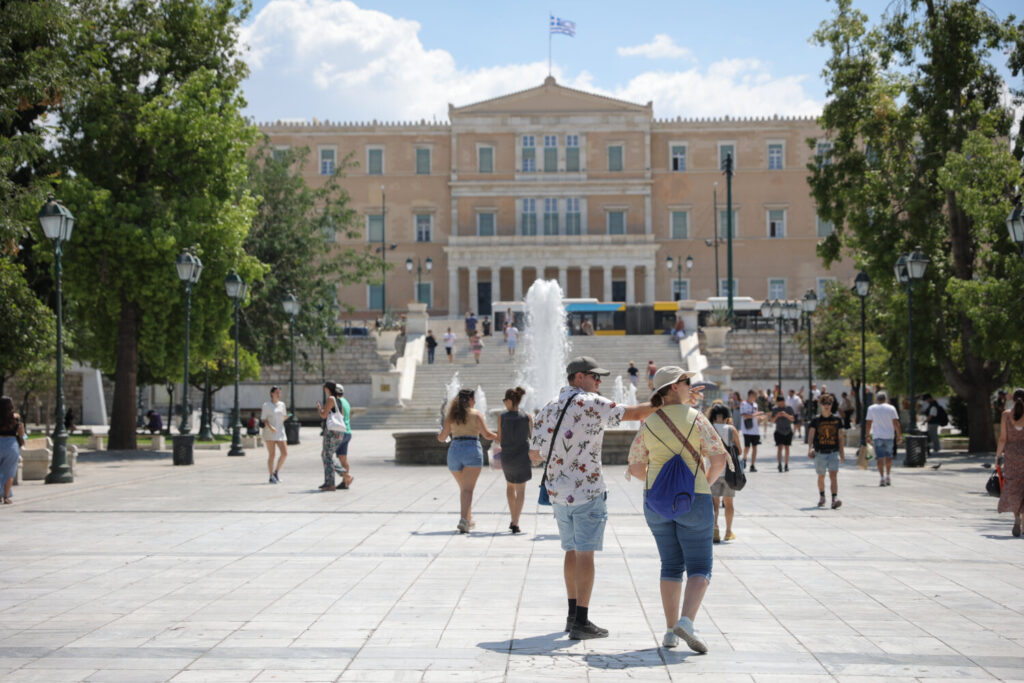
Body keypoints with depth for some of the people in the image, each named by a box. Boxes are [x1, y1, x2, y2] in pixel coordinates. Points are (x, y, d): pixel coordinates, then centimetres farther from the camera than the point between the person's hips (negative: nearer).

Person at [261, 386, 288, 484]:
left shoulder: (282, 404, 12)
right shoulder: (266, 405, -2)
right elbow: (263, 419, -7)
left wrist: (287, 416, -3)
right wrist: (270, 427, -23)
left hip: (280, 432, 4)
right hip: (269, 432, -4)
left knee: (285, 453, -6)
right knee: (271, 455, -4)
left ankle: (276, 472, 12)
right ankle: (271, 477, 5)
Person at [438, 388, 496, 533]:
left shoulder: (451, 415, 9)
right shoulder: (476, 414, 0)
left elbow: (442, 437, 5)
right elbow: (487, 434, -7)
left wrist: (439, 436, 29)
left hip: (454, 452, 4)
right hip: (472, 451, -4)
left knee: (464, 488, 19)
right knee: (468, 489, -8)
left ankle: (468, 520, 27)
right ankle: (463, 519, -25)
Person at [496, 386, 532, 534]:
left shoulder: (502, 417, -7)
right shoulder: (527, 417, -5)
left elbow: (499, 439, -1)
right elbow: (531, 437, 4)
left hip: (506, 457, 1)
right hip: (523, 457, -1)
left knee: (510, 485, 24)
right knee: (521, 490, 7)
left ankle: (513, 519, 21)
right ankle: (515, 523, -5)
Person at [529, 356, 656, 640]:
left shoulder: (548, 409, 10)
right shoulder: (591, 404, -9)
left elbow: (535, 454, 11)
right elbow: (634, 413, -15)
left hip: (557, 492, 7)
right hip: (586, 491, -7)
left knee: (572, 551, 16)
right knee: (585, 554, -5)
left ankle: (573, 615, 22)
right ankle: (581, 622, -6)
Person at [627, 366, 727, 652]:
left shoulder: (648, 424, 2)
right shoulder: (695, 418, -9)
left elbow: (635, 468, 6)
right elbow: (719, 460, -13)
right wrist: (706, 482, 5)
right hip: (693, 500, -4)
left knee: (671, 566, 15)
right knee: (699, 568, 2)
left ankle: (670, 631, 11)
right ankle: (686, 621, -20)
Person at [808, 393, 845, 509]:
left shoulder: (837, 419, 5)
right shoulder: (816, 420, 2)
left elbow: (841, 437, 10)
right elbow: (811, 435, -1)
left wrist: (842, 452, 9)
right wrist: (811, 448, -17)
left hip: (834, 452, 0)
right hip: (820, 452, 0)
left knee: (833, 475, -14)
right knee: (821, 476, 12)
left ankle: (835, 499, -21)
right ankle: (821, 497, 31)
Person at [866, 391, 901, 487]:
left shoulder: (871, 409, 3)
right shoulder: (891, 408, 1)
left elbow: (868, 424, 0)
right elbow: (896, 423, -2)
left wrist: (868, 436, 7)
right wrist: (899, 435, 4)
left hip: (877, 436, -1)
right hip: (889, 436, 1)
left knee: (880, 457, -1)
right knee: (888, 456, 14)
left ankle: (882, 478, -9)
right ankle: (888, 477, 20)